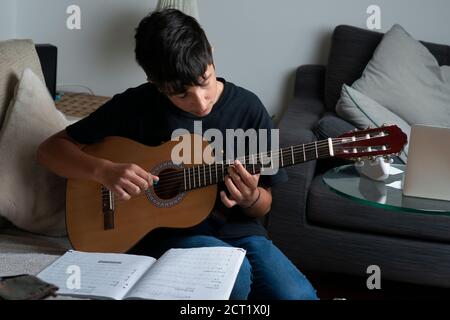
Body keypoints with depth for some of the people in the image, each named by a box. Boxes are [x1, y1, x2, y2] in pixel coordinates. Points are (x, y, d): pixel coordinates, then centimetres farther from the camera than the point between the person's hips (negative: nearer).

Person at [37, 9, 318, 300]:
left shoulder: (247, 108, -2)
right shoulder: (136, 106, -7)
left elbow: (264, 205, 6)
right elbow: (51, 149, -3)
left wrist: (250, 198, -18)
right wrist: (104, 171, -22)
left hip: (235, 231, 2)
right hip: (162, 233, -2)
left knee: (298, 295, -23)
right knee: (233, 273, -33)